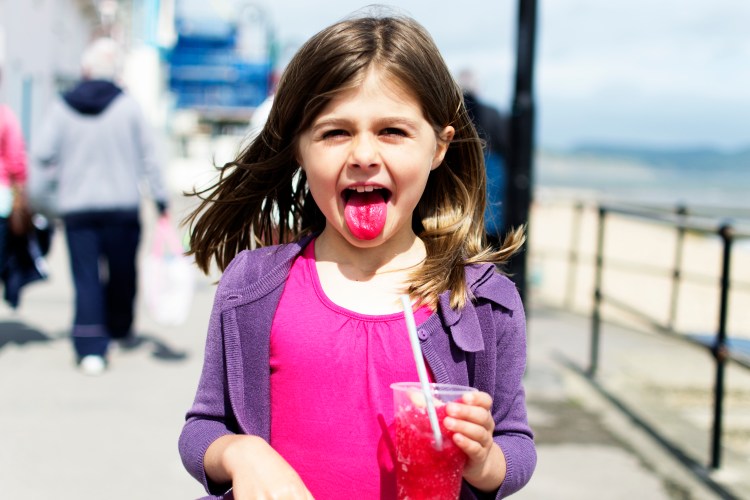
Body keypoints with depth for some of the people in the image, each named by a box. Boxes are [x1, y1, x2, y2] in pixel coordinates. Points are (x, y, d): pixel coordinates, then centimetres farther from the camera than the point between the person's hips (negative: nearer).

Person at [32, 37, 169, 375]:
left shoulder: (62, 108, -2)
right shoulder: (127, 106, -5)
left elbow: (42, 154, -5)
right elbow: (147, 156, -1)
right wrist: (160, 197, 7)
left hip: (76, 208, 0)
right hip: (122, 206, 0)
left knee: (86, 278, 1)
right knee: (121, 272, 18)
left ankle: (90, 348, -6)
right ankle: (119, 328, 35)